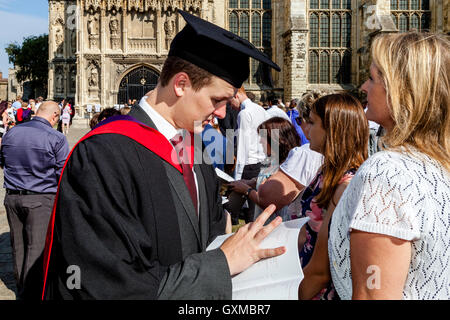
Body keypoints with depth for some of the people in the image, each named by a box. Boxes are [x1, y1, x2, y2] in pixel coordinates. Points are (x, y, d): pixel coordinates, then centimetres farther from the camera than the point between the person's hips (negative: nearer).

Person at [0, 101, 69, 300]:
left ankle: (21, 288, 34)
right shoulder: (56, 138, -14)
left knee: (18, 245, 17)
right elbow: (63, 174, -11)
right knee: (37, 247, 1)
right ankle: (30, 294, 5)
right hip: (41, 200, -6)